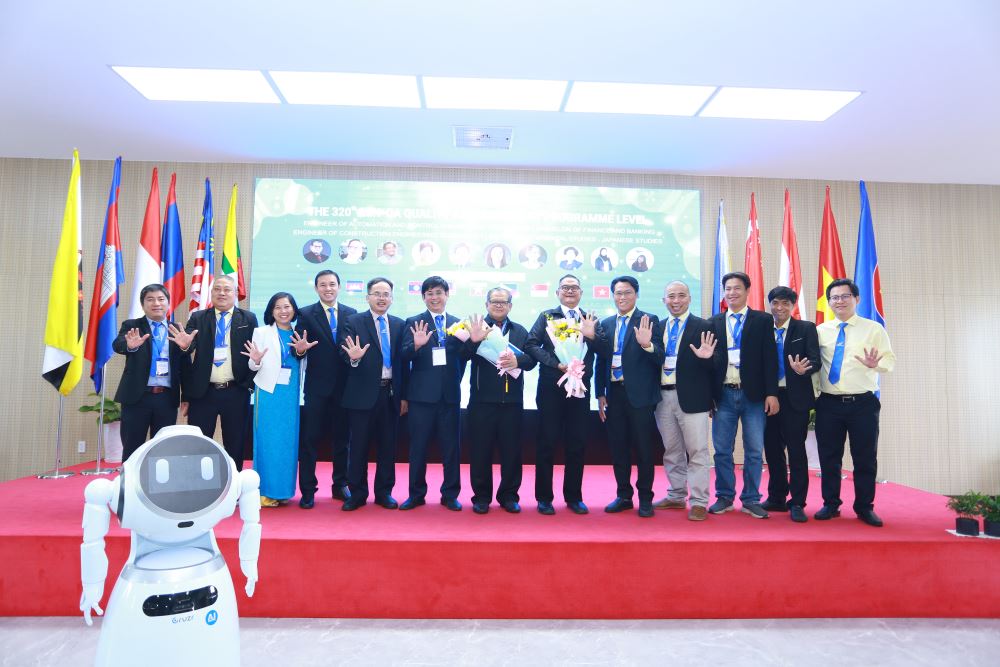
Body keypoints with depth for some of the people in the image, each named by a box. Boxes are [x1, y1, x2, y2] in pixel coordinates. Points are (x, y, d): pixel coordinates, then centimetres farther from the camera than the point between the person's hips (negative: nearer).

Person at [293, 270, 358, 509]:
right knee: (310, 439, 2)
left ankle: (340, 485, 26)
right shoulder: (306, 314, 1)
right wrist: (300, 349, -26)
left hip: (344, 386, 2)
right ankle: (308, 491, 13)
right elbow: (299, 349, -5)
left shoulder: (351, 314, 7)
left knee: (342, 438, 12)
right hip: (317, 386, -2)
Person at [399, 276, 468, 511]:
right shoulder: (413, 323, 2)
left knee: (451, 445, 8)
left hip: (450, 394, 2)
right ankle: (416, 494, 20)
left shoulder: (458, 323, 8)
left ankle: (450, 494, 21)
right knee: (418, 445, 7)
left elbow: (463, 357, 9)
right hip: (421, 394, -1)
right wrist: (416, 345, -24)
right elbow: (404, 357, -5)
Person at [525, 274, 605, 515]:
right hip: (551, 388, -2)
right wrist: (557, 364, -16)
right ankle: (544, 497, 14)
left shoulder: (591, 319, 11)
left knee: (577, 444, 8)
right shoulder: (546, 316, 6)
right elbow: (531, 344, -7)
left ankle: (574, 497, 21)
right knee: (546, 443, 3)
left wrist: (591, 335, -17)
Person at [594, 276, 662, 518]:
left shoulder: (649, 321, -3)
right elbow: (601, 360, 13)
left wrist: (647, 345, -30)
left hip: (640, 395, -4)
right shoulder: (606, 324, 11)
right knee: (618, 447, 11)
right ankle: (624, 496, 24)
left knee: (643, 448, 3)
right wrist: (600, 394, 8)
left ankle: (645, 498, 17)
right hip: (614, 394, 5)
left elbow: (660, 359, -11)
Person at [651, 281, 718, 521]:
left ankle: (699, 503, 9)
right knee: (671, 451, 15)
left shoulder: (703, 327, -2)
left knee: (697, 451, 0)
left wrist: (707, 358, -26)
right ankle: (676, 497, 29)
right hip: (663, 396, 5)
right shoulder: (657, 327, 11)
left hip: (691, 397, -4)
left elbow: (714, 368, -5)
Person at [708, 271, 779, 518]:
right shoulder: (714, 322, 7)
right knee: (722, 449, 6)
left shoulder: (763, 320, 3)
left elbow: (770, 358, -1)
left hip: (754, 395, -1)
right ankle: (724, 497, 19)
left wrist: (771, 393, -7)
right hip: (724, 395, 1)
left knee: (754, 451, 5)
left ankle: (751, 500, 18)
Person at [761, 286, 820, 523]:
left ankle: (797, 503, 10)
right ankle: (777, 499, 25)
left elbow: (815, 360, -9)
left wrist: (802, 369, -30)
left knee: (796, 450, 0)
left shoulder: (806, 328, 1)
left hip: (795, 397, -3)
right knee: (772, 449, 11)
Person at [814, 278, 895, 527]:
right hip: (828, 404, 2)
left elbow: (890, 360, -5)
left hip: (863, 403, -2)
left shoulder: (874, 329, 2)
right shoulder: (820, 330, 8)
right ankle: (830, 504, 22)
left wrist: (876, 364, -27)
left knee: (865, 458, 6)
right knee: (829, 457, 9)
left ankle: (865, 507, 22)